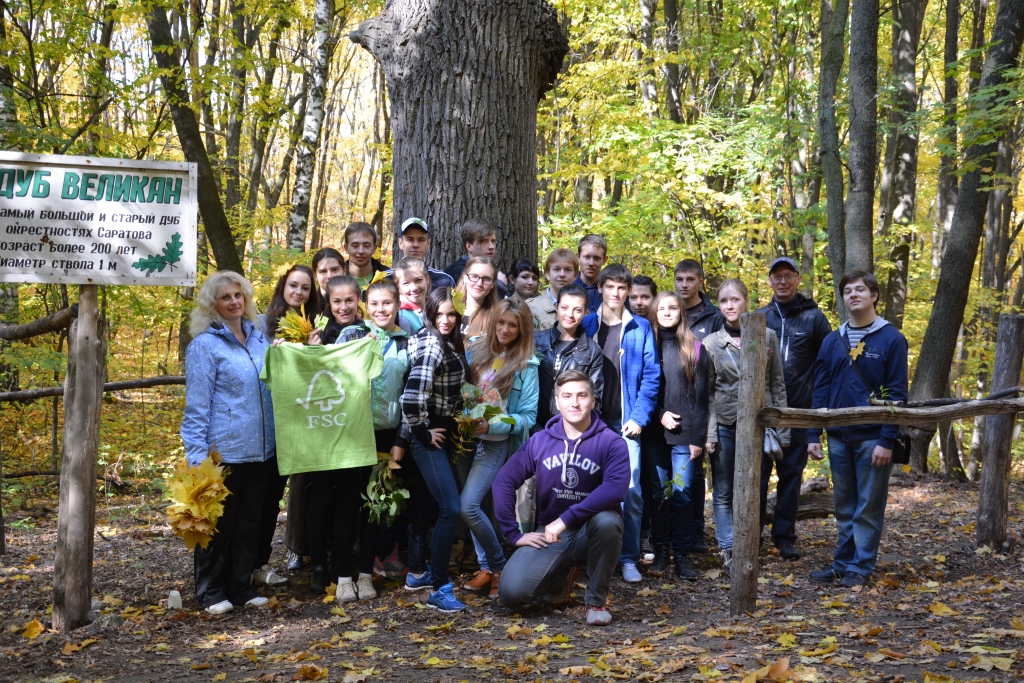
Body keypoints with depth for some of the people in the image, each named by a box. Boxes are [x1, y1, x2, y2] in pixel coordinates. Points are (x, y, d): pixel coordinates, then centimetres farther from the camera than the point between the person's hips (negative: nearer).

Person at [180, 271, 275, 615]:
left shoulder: (259, 339, 11)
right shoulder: (205, 345, -7)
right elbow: (197, 406, -11)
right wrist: (197, 457, -15)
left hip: (259, 451, 6)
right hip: (223, 450, -6)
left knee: (250, 522, 12)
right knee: (218, 524, 4)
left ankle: (242, 586, 23)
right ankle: (212, 592, 15)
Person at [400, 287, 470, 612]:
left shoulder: (449, 342, 6)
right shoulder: (432, 346, -22)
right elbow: (412, 397, -30)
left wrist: (457, 419, 13)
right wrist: (423, 433, -18)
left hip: (439, 432, 9)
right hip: (428, 436, -9)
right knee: (451, 507, -11)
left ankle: (416, 573, 31)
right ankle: (438, 589, -7)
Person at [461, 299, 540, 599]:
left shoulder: (525, 366, -4)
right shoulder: (475, 352, 7)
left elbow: (527, 416, -6)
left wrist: (491, 426, -18)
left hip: (496, 443, -5)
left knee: (467, 506, -17)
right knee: (471, 506, 7)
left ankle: (498, 567, 1)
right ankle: (486, 567, 23)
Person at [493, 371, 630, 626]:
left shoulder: (610, 442, -12)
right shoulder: (540, 441, -1)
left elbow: (616, 488, -29)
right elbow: (503, 482, 2)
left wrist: (566, 519, -32)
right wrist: (514, 534, -4)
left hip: (593, 533, -3)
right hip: (550, 534, 3)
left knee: (606, 520, -38)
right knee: (511, 593, -19)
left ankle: (597, 600, -13)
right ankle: (561, 577, 18)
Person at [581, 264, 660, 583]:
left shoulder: (640, 328, 4)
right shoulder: (587, 325, 7)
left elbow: (651, 376, 1)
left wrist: (639, 417, -7)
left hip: (625, 421, -1)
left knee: (631, 489, -8)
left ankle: (629, 558, 0)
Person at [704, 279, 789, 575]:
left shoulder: (767, 337, 4)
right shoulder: (711, 342, 4)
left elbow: (777, 384, 6)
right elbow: (706, 392, 3)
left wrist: (781, 428, 2)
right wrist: (708, 433, -5)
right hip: (725, 424, 0)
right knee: (723, 492, 1)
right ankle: (728, 550, 4)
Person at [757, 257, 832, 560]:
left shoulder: (813, 317, 3)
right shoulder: (760, 317, 9)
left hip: (799, 410, -1)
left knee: (791, 475, 5)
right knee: (757, 472, 0)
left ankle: (785, 536, 13)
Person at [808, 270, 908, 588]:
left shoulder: (891, 339, -5)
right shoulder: (832, 341, 8)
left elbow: (897, 394, -8)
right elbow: (821, 390, 10)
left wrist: (887, 440, -14)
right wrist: (813, 435, 3)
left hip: (873, 438, -4)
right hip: (838, 438, 4)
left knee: (868, 507, 2)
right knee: (844, 507, 12)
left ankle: (860, 567, 9)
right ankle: (842, 562, 19)